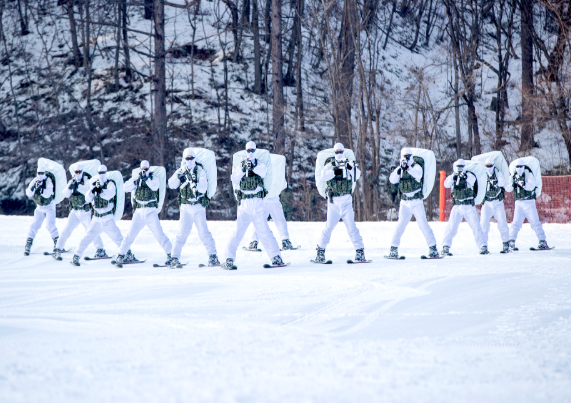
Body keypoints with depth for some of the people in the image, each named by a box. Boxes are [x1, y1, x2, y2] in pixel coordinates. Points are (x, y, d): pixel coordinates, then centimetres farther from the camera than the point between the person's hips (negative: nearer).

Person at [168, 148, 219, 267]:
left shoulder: (200, 171, -3)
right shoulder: (181, 171, 5)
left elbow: (204, 188, -14)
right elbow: (171, 185, -5)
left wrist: (194, 185, -32)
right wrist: (178, 176, -22)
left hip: (198, 207, -2)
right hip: (185, 207, 2)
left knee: (203, 232, -9)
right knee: (182, 233, -2)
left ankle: (213, 257, -6)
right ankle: (175, 257, 4)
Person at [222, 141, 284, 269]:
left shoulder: (260, 165, 8)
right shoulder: (239, 165, 10)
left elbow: (263, 172, -15)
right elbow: (234, 180, -6)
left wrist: (253, 167, -33)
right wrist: (243, 170, -22)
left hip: (258, 203, 0)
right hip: (244, 204, 0)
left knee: (264, 231, -3)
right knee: (238, 232, -8)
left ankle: (276, 257, 2)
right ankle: (229, 259, -6)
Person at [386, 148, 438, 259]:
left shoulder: (416, 167, -1)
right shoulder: (399, 170, 8)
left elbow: (418, 174, -24)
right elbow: (392, 180, -9)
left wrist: (408, 168, -39)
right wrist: (399, 169, -24)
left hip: (417, 202, -2)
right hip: (405, 203, 2)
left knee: (423, 224, -5)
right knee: (401, 224, -4)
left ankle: (433, 248, -1)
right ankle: (393, 249, -1)